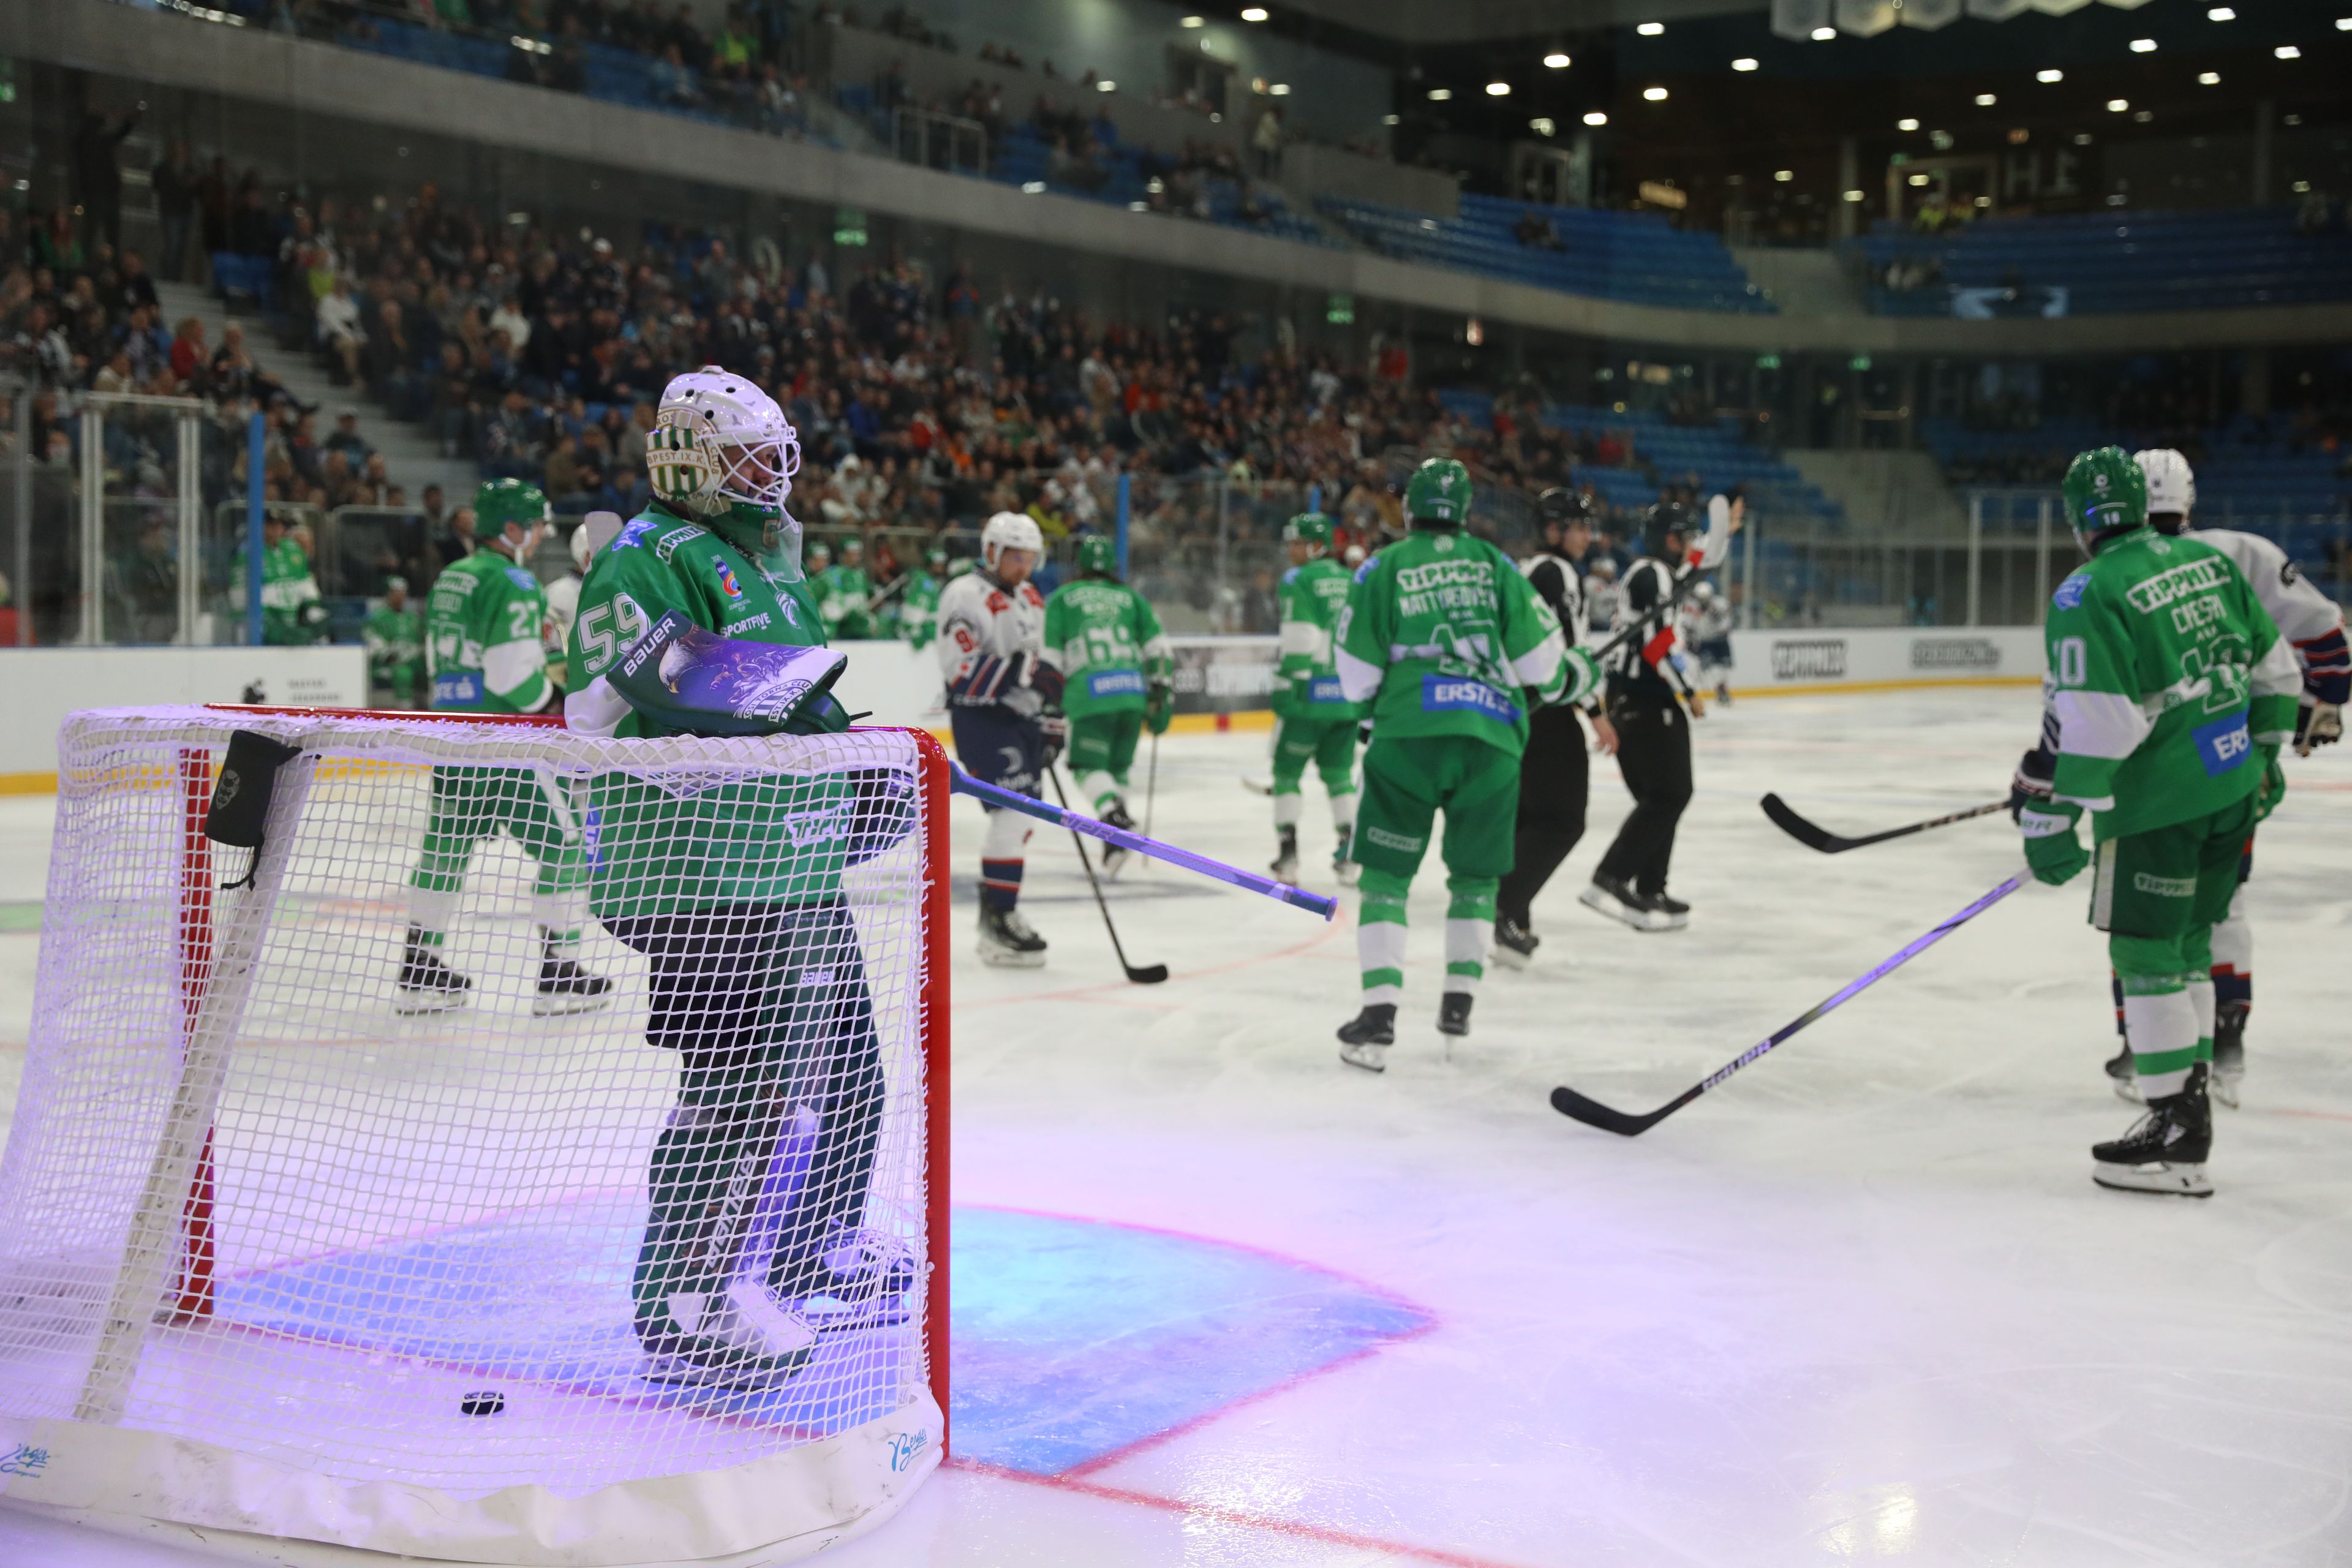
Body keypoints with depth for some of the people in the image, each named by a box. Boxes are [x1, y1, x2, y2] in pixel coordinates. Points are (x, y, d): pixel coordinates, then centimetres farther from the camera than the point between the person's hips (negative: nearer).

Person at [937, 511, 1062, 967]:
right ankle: (997, 923, -16)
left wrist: (1052, 721, 22)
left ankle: (998, 912, 28)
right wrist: (1022, 672, -30)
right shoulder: (966, 596, -12)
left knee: (1019, 820, 14)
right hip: (981, 719, -9)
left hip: (1022, 719, 9)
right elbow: (961, 669, -22)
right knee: (1015, 811, -19)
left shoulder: (1030, 599, 17)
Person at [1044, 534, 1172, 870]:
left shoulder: (1060, 599, 12)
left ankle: (1113, 814, -28)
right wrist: (1163, 698, 14)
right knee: (1118, 765, 17)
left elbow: (1049, 660, 3)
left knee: (1089, 766, 0)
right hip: (1134, 692, 4)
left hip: (1090, 695, -4)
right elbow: (1160, 650, 10)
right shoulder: (1131, 598, 19)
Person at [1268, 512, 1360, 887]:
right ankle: (1349, 853, 8)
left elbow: (1298, 641, -15)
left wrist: (1285, 687, -14)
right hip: (1349, 696, 6)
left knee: (1287, 769, 6)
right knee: (1338, 771, 15)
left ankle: (1287, 852, 1)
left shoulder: (1299, 580, -5)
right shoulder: (1354, 583, 14)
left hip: (1310, 694, -6)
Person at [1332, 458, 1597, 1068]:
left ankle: (1379, 1016, -9)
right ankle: (1459, 1001, 18)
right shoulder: (1495, 565, 10)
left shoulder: (1381, 570, 6)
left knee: (1386, 874, 3)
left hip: (1408, 737, -2)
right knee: (1476, 873, 20)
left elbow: (1357, 679, 4)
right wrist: (1578, 675, 26)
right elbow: (1539, 662, 5)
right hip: (1493, 742, 2)